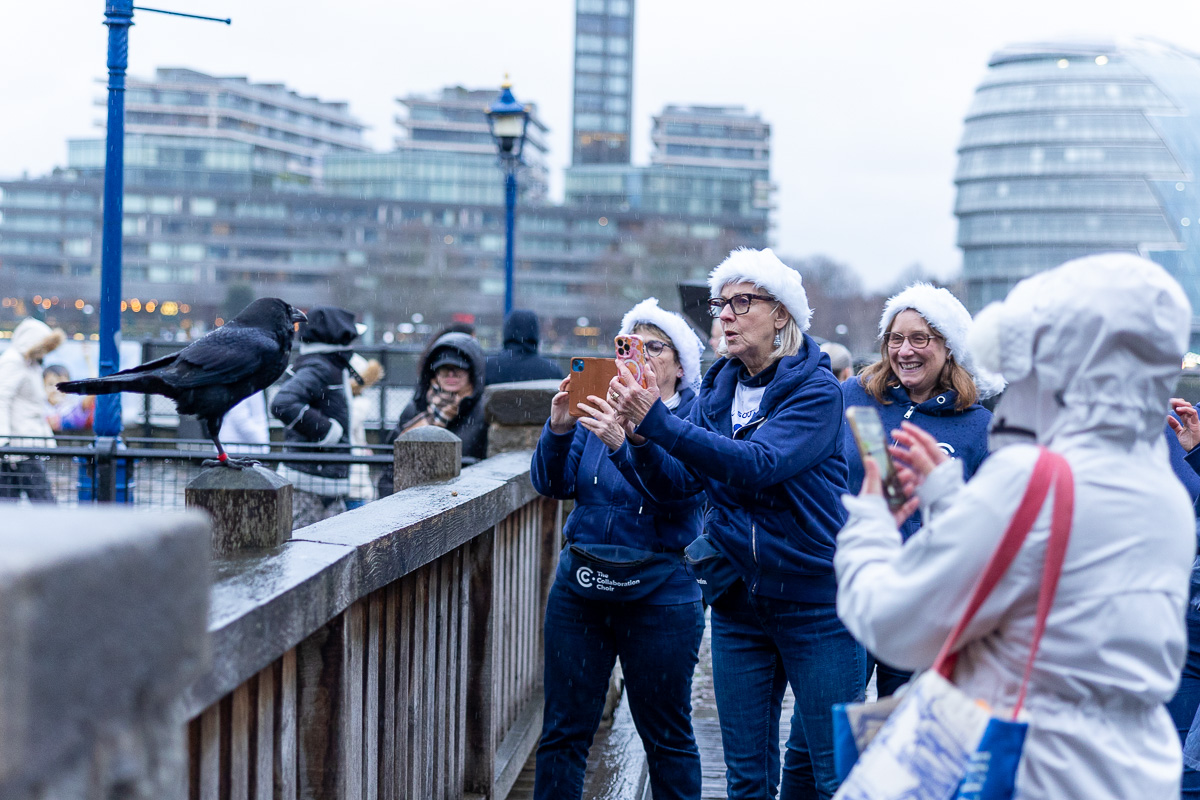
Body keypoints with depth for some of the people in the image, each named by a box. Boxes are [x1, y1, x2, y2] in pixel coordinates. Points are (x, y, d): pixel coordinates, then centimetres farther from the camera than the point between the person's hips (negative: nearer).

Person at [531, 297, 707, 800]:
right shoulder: (599, 407, 8)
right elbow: (553, 484, 0)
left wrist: (623, 442, -35)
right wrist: (558, 430, -19)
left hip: (659, 593, -3)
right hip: (581, 585, 3)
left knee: (667, 738, 6)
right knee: (564, 730, 5)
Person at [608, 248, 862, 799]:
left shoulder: (816, 390, -10)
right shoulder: (717, 388, 8)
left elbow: (756, 465, -26)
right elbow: (675, 484, 1)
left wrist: (658, 421, -32)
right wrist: (639, 437, -19)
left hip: (815, 601, -5)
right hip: (738, 600, 5)